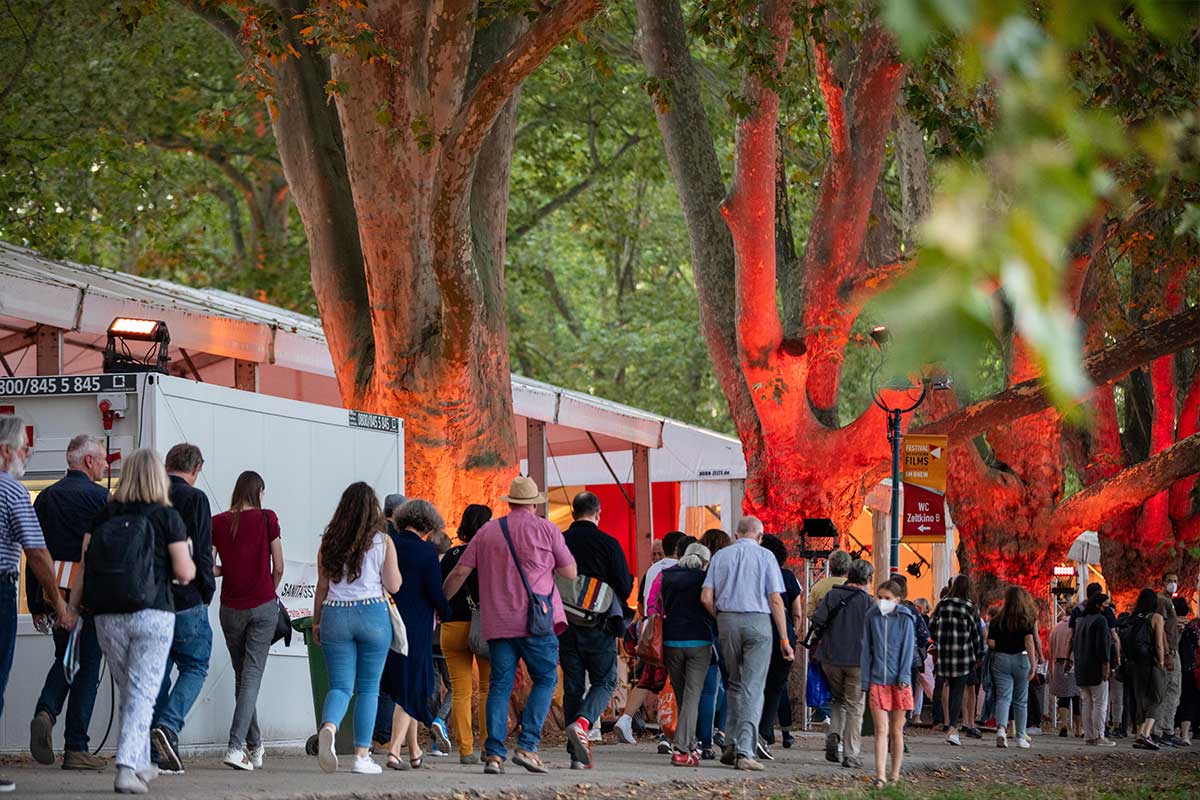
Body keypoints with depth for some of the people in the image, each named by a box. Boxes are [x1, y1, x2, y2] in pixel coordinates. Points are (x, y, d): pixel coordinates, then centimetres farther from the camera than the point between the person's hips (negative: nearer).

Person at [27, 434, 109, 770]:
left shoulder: (44, 497, 9)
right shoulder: (99, 497, -7)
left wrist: (36, 604, 12)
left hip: (54, 591, 5)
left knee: (64, 658, 20)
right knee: (87, 666, 2)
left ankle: (45, 711, -7)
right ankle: (76, 749, 1)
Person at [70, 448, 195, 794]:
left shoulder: (102, 516, 4)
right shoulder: (167, 517, -5)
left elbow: (83, 567, 2)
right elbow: (184, 572, -6)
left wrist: (72, 609, 8)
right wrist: (191, 565, 15)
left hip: (108, 619, 4)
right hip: (154, 615, -4)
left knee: (128, 691, 17)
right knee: (143, 693, -3)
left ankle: (141, 765, 26)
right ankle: (127, 767, -16)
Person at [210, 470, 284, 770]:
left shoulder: (217, 523, -1)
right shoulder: (266, 519, -5)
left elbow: (207, 568, -3)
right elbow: (278, 567, -2)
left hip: (231, 608, 3)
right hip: (263, 605, -2)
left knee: (241, 675, 16)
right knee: (252, 674, -4)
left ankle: (254, 746, 23)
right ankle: (236, 747, -17)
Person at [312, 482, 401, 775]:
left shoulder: (329, 541, 4)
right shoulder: (382, 541, -2)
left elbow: (322, 586, 7)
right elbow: (394, 586, -2)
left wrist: (316, 622, 15)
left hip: (335, 615, 2)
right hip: (372, 614, -2)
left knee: (340, 685, 2)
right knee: (368, 688, 7)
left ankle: (328, 728, -29)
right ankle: (362, 756, 5)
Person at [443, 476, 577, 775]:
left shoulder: (488, 531, 10)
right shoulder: (545, 529, 1)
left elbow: (459, 573, 9)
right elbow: (571, 573, 4)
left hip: (497, 623, 3)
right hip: (535, 622, -3)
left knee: (500, 686, 5)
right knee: (545, 680, 7)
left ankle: (494, 753, -2)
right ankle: (527, 746, -6)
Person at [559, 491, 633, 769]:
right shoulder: (608, 544, -7)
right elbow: (625, 587, -5)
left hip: (565, 625, 3)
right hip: (598, 627, -3)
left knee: (572, 686, 8)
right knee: (605, 681, 8)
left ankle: (577, 755, 6)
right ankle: (582, 722, -21)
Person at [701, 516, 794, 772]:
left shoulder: (720, 556, 9)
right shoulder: (765, 556, 1)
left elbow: (706, 597, 0)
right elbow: (775, 600, -4)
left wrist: (721, 619, 15)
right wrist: (784, 639, -3)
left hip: (727, 620, 3)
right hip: (758, 621, -3)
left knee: (735, 683, 18)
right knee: (753, 688, -3)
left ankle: (731, 745, 13)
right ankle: (744, 751, -11)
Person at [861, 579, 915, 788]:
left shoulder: (905, 618, -1)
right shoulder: (872, 616, 5)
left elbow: (908, 648, -1)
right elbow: (867, 649, 8)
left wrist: (904, 677, -9)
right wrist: (865, 680, 4)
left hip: (898, 681, -1)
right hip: (877, 680, 1)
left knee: (896, 730, 7)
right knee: (881, 730, -5)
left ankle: (894, 774, 16)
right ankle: (880, 775, -11)